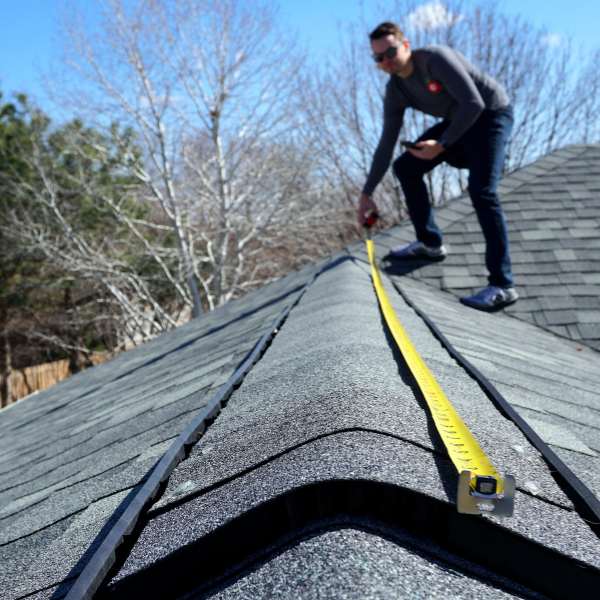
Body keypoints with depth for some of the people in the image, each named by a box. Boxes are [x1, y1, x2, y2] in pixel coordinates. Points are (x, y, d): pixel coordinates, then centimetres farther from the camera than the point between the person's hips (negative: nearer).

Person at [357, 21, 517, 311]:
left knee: (481, 190, -27)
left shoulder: (436, 58, -24)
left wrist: (442, 144, -32)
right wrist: (366, 194, 3)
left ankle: (502, 285, -27)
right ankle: (429, 243, 16)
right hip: (457, 122, 8)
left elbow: (474, 103, -28)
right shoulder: (395, 92, -3)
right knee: (405, 167, 5)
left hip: (491, 115, -8)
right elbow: (386, 145, 2)